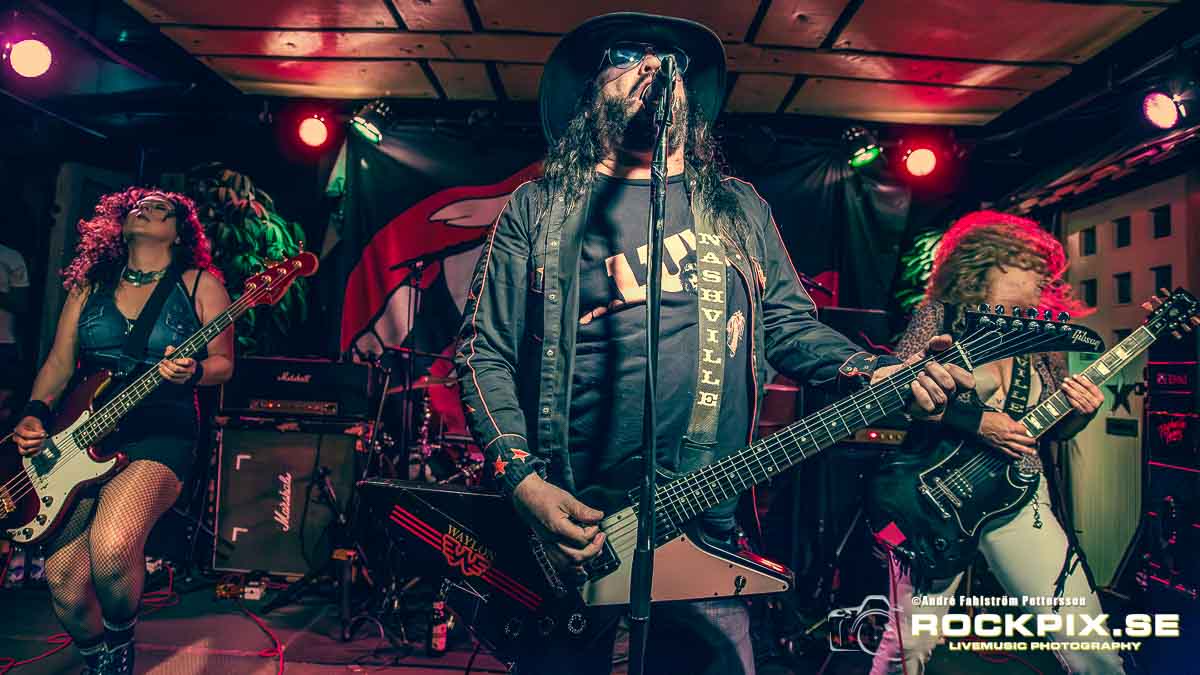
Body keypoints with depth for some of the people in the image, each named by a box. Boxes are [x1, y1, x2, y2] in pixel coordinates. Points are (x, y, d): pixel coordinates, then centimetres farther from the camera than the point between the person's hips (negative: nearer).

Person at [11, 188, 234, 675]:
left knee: (111, 547, -29)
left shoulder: (200, 285, 2)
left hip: (160, 433, -4)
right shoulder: (89, 284, 15)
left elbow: (223, 363, 0)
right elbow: (59, 363, 15)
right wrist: (35, 413, -1)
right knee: (64, 583, -4)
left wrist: (192, 371, -21)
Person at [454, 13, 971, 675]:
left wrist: (880, 375, -6)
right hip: (570, 524, -2)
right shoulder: (540, 207, 1)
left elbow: (790, 324, 12)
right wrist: (522, 478, -15)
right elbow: (484, 353, -2)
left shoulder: (739, 208, 12)